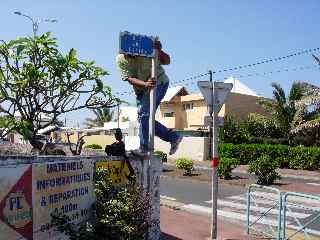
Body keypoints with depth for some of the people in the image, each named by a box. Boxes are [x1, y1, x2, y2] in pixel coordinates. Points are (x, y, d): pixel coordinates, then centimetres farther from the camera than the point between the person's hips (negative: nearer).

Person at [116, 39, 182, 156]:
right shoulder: (121, 59, -7)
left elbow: (166, 61, -9)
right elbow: (129, 78, -17)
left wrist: (159, 51, -28)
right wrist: (145, 84, -34)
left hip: (159, 83, -6)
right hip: (141, 90, 6)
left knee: (144, 115, -16)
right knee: (144, 119, 6)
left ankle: (144, 148, -6)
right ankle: (174, 137, 11)